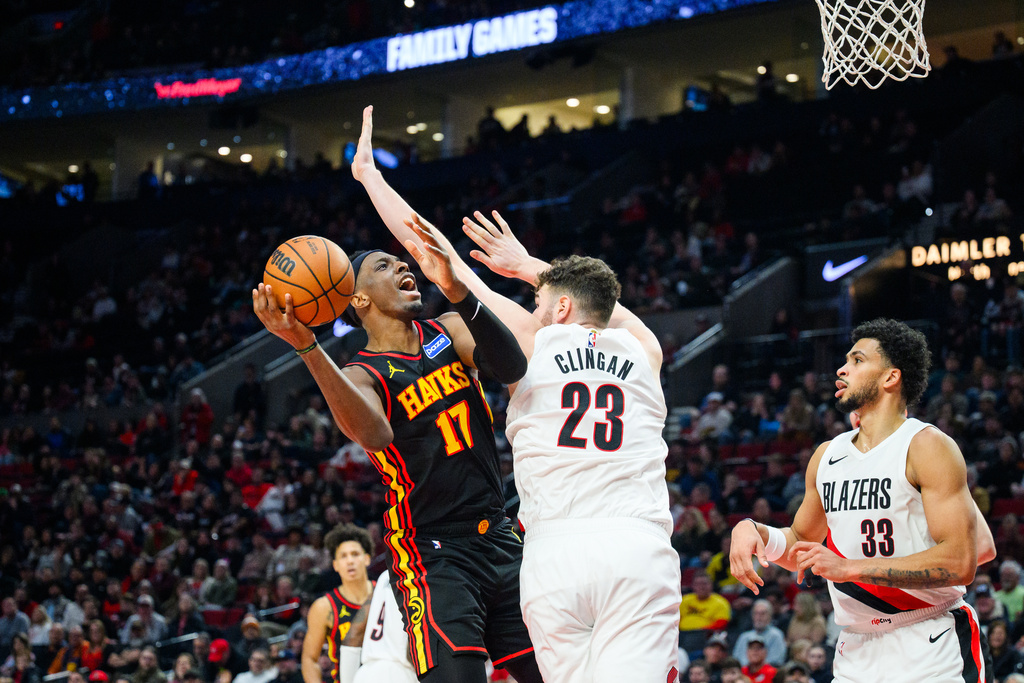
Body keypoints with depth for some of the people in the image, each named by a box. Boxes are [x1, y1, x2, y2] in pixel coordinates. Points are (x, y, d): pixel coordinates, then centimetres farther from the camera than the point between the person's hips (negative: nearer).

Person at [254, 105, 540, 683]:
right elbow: (374, 435, -30)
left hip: (498, 542, 6)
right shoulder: (361, 375, -5)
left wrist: (457, 290, -28)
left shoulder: (448, 332, 9)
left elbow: (513, 368, -12)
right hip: (432, 554, -6)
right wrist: (307, 348, -41)